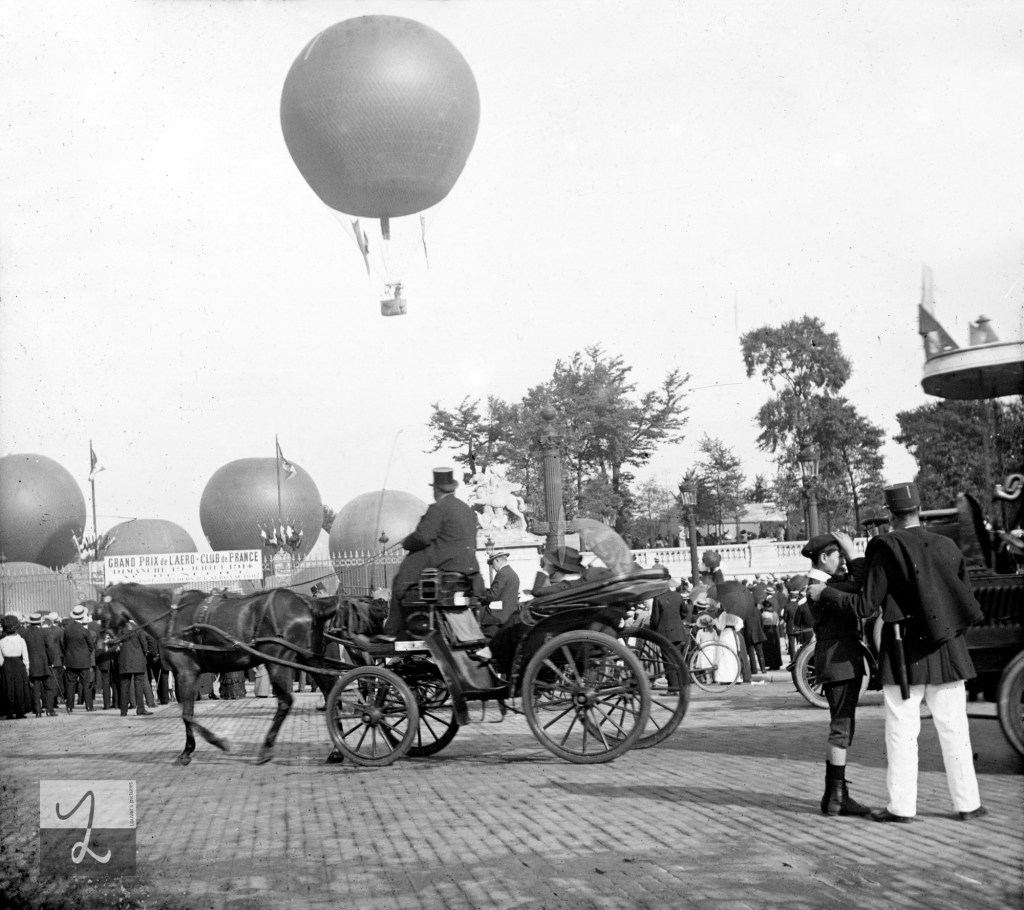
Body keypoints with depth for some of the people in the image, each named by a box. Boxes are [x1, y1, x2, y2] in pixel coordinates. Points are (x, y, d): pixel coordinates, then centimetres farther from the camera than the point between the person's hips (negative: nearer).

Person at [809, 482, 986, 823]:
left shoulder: (886, 548, -9)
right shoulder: (947, 546, 3)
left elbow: (867, 605, -10)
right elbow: (967, 601, 6)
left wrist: (825, 594, 3)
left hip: (903, 653, -3)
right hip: (946, 652, 3)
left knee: (902, 731, 3)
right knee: (954, 729, 8)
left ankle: (902, 805, 5)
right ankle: (968, 803, 10)